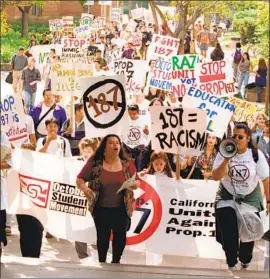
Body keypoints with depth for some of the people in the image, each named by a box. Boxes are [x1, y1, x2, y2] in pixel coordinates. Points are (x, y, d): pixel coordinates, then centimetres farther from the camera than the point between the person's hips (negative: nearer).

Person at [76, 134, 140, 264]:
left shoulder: (127, 163, 0)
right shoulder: (94, 163, -6)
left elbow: (137, 182, 7)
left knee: (120, 235, 3)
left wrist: (135, 184, -17)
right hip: (101, 209, -1)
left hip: (121, 208, 2)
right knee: (103, 236, 5)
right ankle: (102, 263, 20)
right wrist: (85, 189, -22)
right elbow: (80, 179, -2)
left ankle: (116, 261, 23)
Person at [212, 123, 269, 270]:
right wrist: (226, 160, -29)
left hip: (250, 198, 0)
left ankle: (245, 263, 28)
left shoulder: (256, 155, -12)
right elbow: (216, 177, -17)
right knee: (229, 234, -10)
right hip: (228, 197, 0)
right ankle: (231, 265, 7)